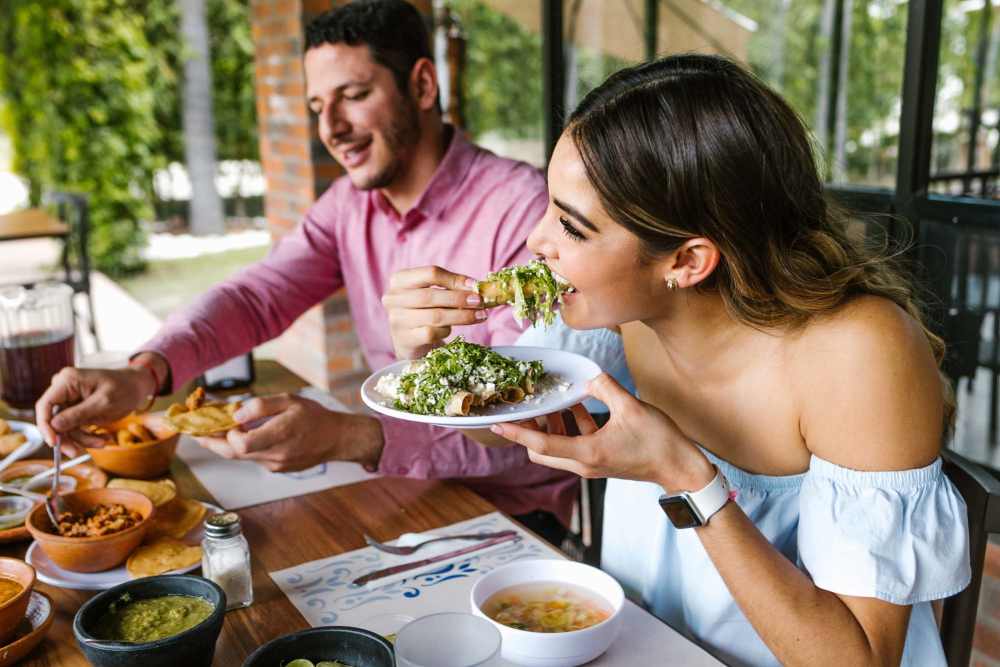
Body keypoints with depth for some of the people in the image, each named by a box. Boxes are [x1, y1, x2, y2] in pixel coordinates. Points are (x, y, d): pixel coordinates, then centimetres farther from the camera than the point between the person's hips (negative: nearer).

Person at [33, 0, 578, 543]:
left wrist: (347, 438, -39)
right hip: (400, 487, 6)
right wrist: (143, 373, -26)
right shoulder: (349, 203, 4)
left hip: (511, 512, -5)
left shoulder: (520, 206, -20)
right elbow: (256, 296, -6)